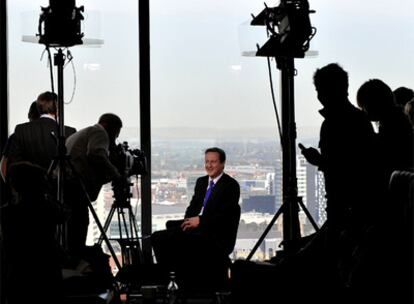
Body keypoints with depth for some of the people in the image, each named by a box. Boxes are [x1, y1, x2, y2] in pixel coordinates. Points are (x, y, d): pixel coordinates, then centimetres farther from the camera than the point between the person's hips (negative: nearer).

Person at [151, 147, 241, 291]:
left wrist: (200, 220, -19)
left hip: (216, 234, -7)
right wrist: (188, 220, -3)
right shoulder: (201, 182, 20)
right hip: (195, 226, 7)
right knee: (158, 237, -12)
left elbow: (225, 214, -13)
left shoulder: (231, 185, -3)